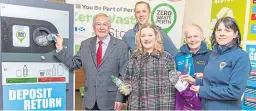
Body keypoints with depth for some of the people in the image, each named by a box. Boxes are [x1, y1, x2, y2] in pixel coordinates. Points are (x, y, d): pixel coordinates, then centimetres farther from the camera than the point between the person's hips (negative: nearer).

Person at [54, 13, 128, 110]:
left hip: (110, 100, -3)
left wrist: (119, 98, -10)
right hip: (90, 100, 3)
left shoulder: (121, 46, -7)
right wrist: (60, 48, -2)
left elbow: (123, 75, -7)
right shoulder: (85, 44, 4)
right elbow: (74, 64, 7)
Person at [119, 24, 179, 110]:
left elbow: (173, 81, 2)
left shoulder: (166, 57, 1)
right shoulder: (134, 58, 8)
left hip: (161, 105, -2)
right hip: (137, 105, 2)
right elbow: (128, 79, 16)